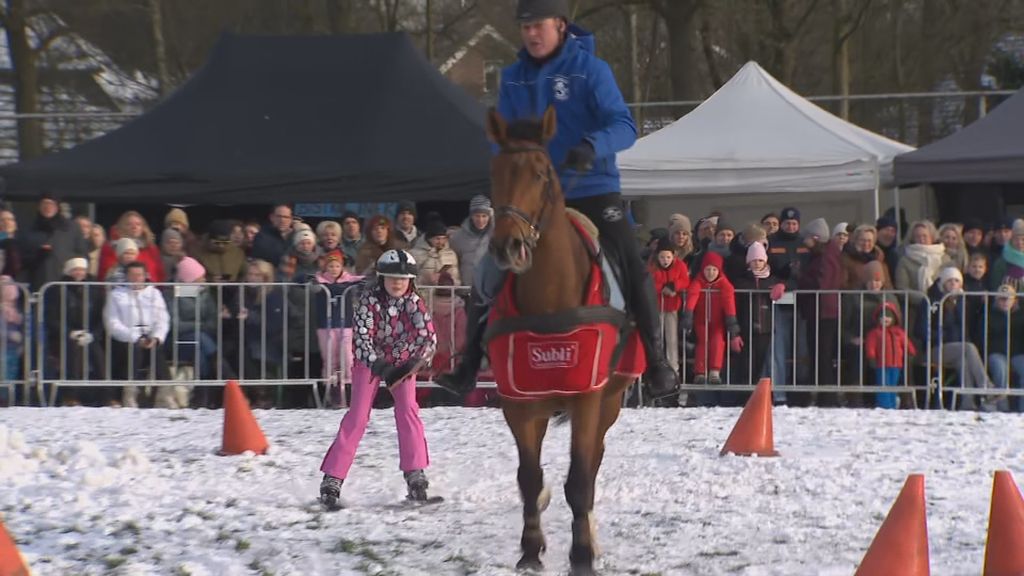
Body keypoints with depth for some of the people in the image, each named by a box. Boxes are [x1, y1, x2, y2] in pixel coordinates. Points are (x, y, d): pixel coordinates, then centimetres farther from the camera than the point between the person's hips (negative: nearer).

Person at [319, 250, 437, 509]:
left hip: (402, 361, 2)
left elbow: (428, 336, -25)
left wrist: (415, 363, -42)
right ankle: (332, 480, -8)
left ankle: (416, 477, -9)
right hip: (370, 360, -2)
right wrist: (379, 366, -42)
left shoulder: (413, 302, -16)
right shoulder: (370, 299, -22)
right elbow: (362, 336, -28)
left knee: (408, 411, -15)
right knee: (357, 416, -9)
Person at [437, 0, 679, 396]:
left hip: (592, 191, -4)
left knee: (633, 270, -13)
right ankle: (469, 366, 8)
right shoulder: (513, 79, 5)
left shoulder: (590, 69, -8)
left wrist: (593, 147, -36)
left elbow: (623, 126, -15)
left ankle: (656, 363, 0)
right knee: (491, 274, -1)